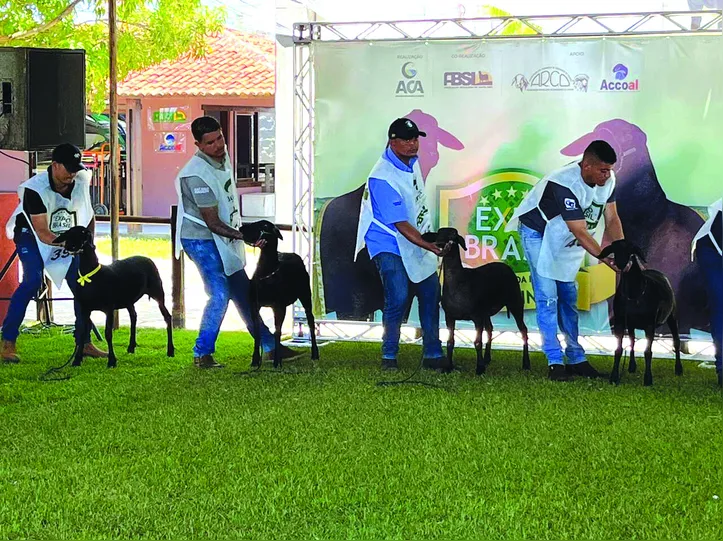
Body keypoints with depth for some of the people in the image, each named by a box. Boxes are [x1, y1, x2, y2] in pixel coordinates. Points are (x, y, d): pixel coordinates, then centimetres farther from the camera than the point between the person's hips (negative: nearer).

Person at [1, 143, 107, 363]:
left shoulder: (81, 181, -14)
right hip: (31, 235, -5)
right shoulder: (35, 188, -31)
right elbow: (42, 233, -32)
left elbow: (89, 215, 4)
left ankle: (85, 344, 11)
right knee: (32, 281, -27)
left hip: (69, 238, 6)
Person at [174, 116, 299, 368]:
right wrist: (244, 236, -30)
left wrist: (243, 232, 22)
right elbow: (213, 223, -25)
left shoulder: (223, 156, 1)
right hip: (202, 240, -9)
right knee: (220, 295, -16)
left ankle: (270, 347, 20)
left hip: (225, 237, 9)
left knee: (243, 293, 13)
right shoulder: (197, 175, -27)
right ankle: (202, 354, -4)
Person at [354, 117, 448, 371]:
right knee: (398, 298, -18)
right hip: (390, 245, -8)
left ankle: (432, 355, 18)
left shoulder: (412, 162, 1)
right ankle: (389, 357, -3)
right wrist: (429, 246, -34)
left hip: (418, 241, 8)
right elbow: (400, 224, -27)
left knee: (431, 295, 8)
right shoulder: (383, 178, -26)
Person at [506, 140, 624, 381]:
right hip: (537, 234, -7)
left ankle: (576, 359, 14)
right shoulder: (566, 185, -37)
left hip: (564, 240, 7)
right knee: (548, 299, -11)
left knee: (568, 297, 10)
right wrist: (608, 260, -38)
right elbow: (580, 233, -35)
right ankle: (555, 362, -10)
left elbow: (612, 219, -8)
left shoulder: (607, 179, -14)